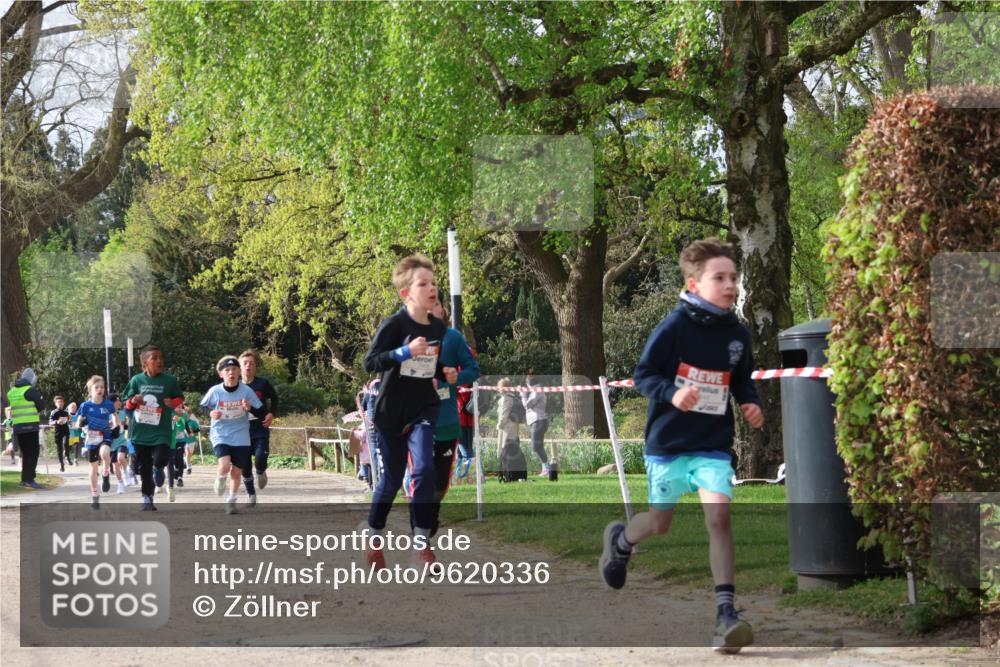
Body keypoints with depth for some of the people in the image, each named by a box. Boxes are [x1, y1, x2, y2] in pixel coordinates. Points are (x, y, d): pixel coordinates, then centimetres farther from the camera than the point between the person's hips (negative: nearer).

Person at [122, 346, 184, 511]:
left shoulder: (170, 380, -1)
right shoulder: (137, 380, 2)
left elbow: (179, 398, 12)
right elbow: (126, 402, 10)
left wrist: (173, 403, -10)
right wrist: (133, 401, -13)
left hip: (161, 431, -1)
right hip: (140, 431, 1)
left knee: (160, 460, -15)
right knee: (144, 466, 6)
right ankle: (147, 499, 18)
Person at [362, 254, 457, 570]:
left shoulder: (438, 328, 3)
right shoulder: (394, 325, -15)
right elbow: (370, 362, -21)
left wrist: (445, 373, -1)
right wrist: (405, 352, -32)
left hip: (423, 409, 3)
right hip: (391, 411, -3)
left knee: (424, 469, -16)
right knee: (391, 478, 6)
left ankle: (421, 542, -8)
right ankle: (374, 539, 27)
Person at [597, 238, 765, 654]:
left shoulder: (737, 334, 1)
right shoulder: (674, 327, -14)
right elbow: (643, 375, -10)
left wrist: (750, 403, -3)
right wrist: (672, 394, -28)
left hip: (714, 444, 2)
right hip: (668, 443, -2)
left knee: (718, 515, -17)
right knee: (660, 523, 11)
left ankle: (726, 613, -17)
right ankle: (620, 539, 48)